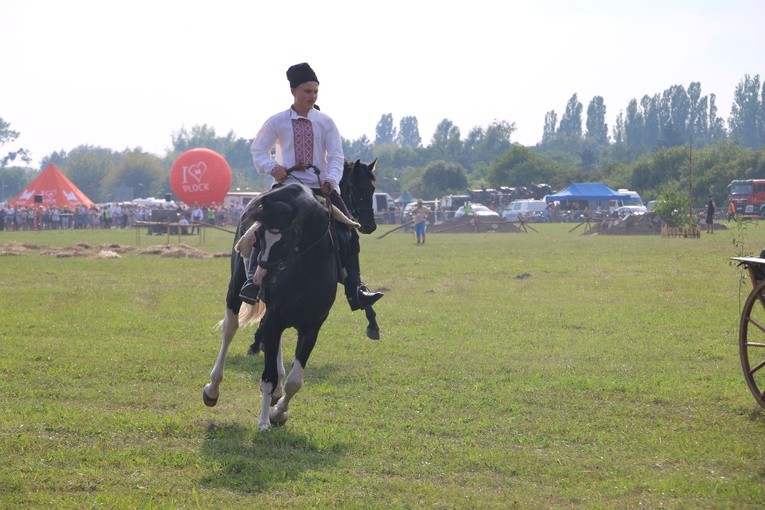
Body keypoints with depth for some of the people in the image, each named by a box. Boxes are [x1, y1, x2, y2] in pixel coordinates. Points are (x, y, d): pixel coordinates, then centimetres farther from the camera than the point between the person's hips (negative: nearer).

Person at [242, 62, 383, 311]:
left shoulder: (325, 122, 6)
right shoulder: (276, 122, 4)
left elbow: (336, 155, 0)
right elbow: (259, 150, 10)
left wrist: (331, 179, -21)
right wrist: (272, 167, -12)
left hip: (321, 186, 2)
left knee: (348, 234, -9)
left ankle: (355, 291, -6)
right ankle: (252, 279, -21)